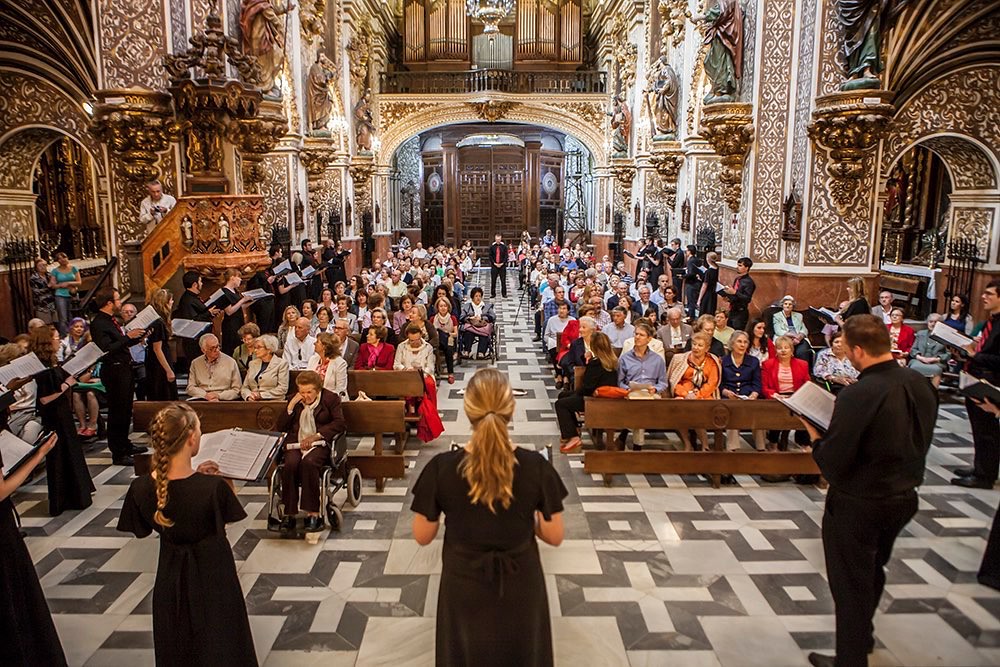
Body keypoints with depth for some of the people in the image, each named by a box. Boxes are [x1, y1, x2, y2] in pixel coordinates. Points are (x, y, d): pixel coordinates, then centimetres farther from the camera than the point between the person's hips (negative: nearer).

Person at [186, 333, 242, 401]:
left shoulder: (231, 362, 5)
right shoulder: (195, 363, 13)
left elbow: (237, 390, 5)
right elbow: (190, 388, 12)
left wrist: (219, 395, -10)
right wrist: (205, 395, -7)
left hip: (223, 400, -2)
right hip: (201, 400, 2)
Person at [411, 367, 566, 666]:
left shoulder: (441, 468, -23)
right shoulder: (536, 466, -22)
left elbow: (422, 537, -10)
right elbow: (555, 537, -10)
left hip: (464, 588, 0)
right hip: (520, 586, 0)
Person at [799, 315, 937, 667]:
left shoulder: (858, 395, -29)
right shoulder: (921, 384, -6)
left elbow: (832, 463, -25)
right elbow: (918, 441, 8)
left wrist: (815, 436, -8)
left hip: (857, 505, -7)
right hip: (904, 497, 8)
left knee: (850, 583, 12)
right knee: (873, 572, 28)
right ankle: (863, 636, 50)